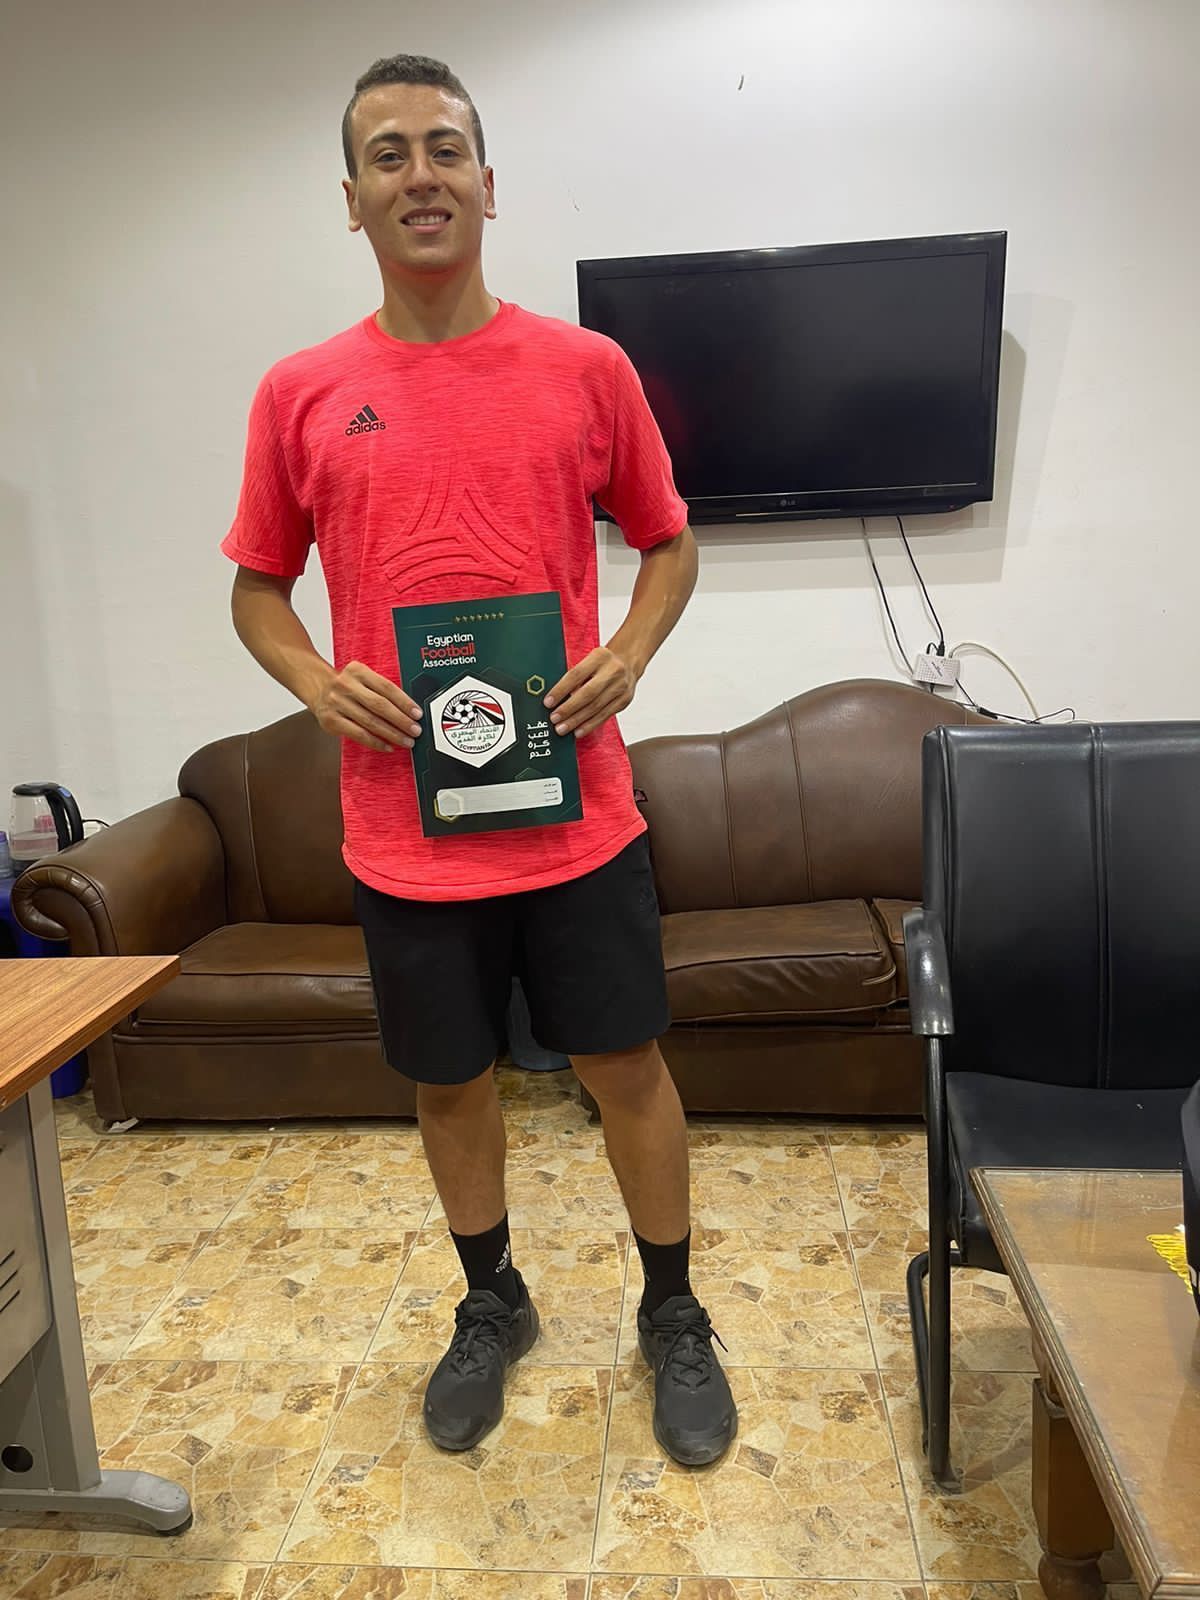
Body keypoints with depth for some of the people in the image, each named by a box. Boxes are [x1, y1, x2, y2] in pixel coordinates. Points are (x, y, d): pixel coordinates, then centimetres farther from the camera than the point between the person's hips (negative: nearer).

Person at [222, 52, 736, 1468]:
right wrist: (318, 684, -8)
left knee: (625, 1066, 10)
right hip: (405, 825, 1)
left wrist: (626, 657, -8)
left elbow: (668, 542, 11)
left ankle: (672, 1317, 34)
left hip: (576, 810, -1)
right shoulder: (301, 394, 4)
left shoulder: (586, 369, 2)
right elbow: (257, 586, 12)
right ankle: (491, 1304, 41)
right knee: (448, 1079, 15)